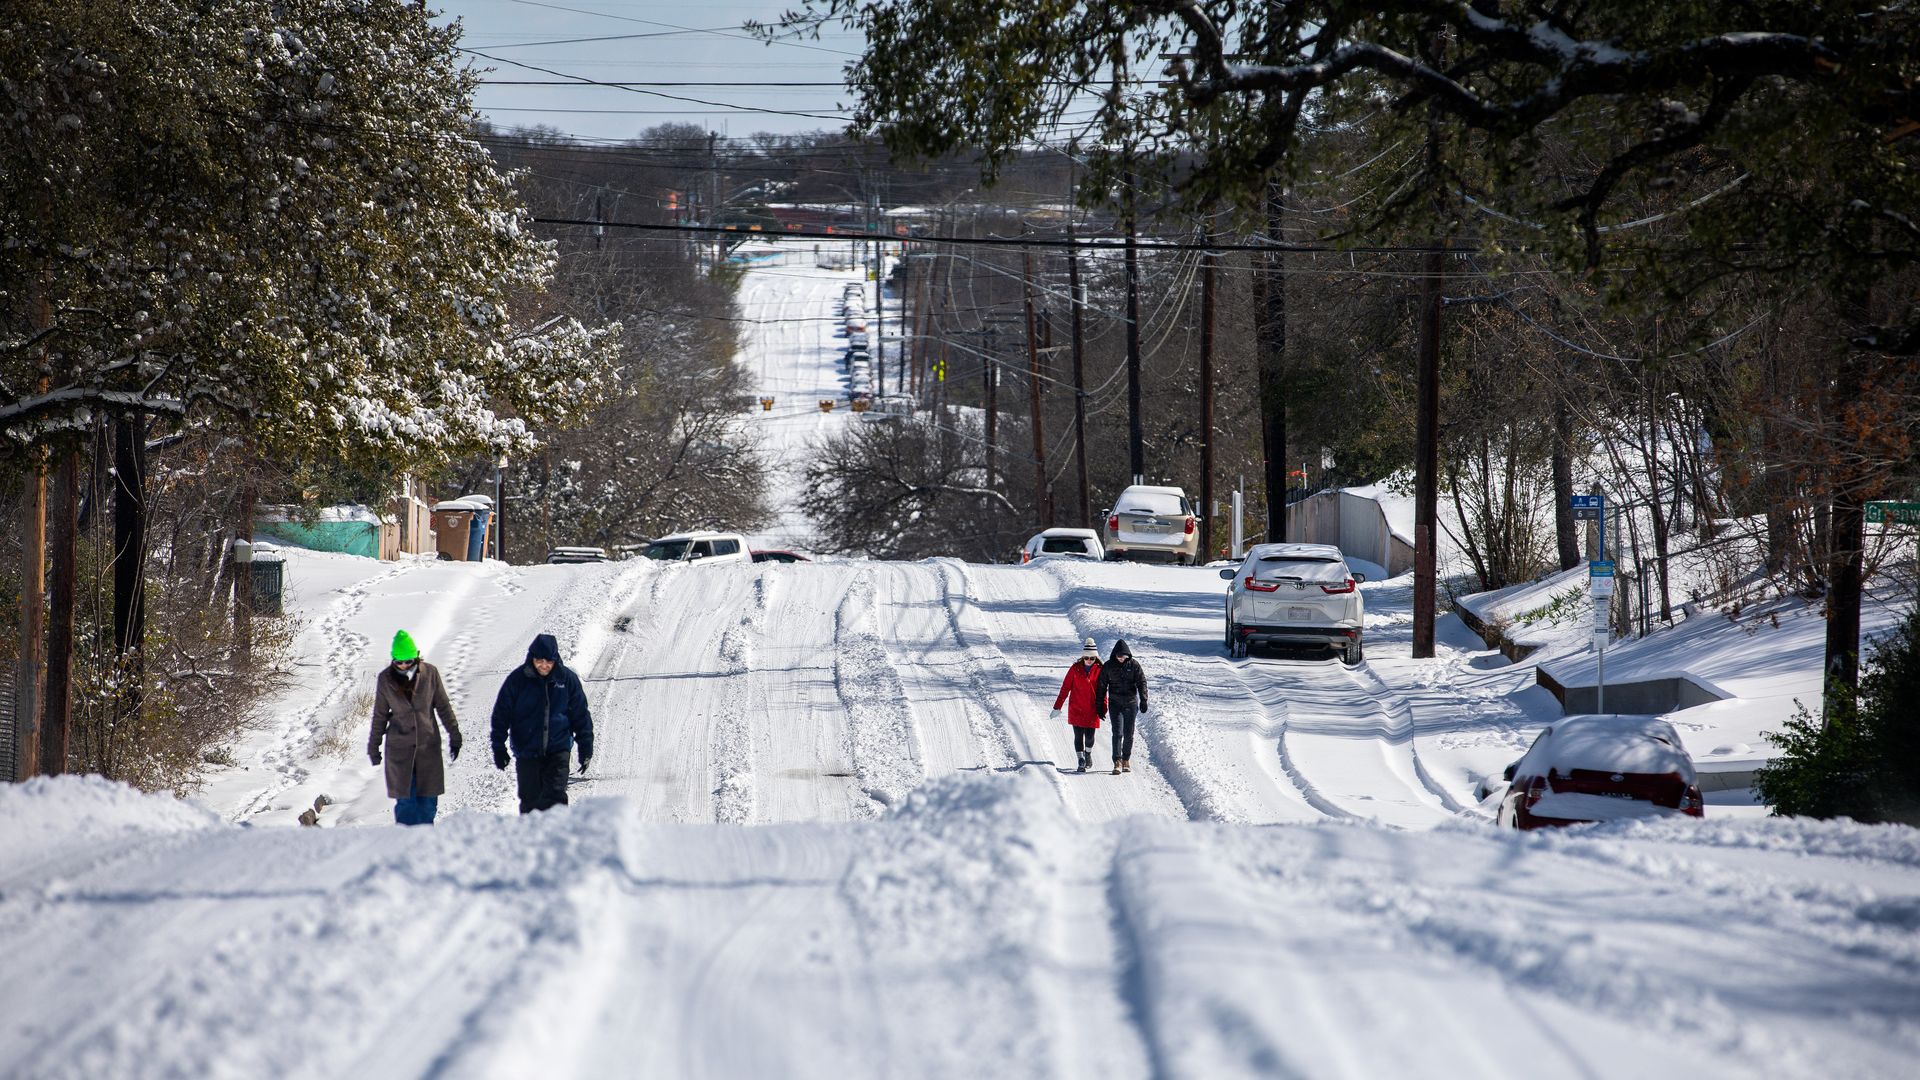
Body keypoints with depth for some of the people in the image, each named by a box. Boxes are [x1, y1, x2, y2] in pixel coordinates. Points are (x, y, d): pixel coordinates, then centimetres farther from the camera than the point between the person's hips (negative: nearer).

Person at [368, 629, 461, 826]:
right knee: (405, 801, -3)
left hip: (428, 745, 1)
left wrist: (454, 736, 7)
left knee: (428, 801, 2)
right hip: (399, 748, -1)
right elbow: (379, 716, 7)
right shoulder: (385, 679, -3)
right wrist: (373, 747, 11)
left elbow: (443, 707, 6)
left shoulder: (430, 673, -4)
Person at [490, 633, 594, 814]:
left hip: (558, 749, 0)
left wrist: (586, 749, 5)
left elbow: (581, 716, 7)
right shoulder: (517, 679, -5)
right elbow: (501, 715, 1)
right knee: (530, 799, 3)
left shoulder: (567, 679, -1)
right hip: (526, 750, 0)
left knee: (556, 796, -12)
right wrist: (499, 748, -3)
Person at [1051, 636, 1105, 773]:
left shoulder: (1099, 670, 1)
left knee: (1089, 736, 2)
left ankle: (1088, 753, 32)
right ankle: (1081, 762, 0)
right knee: (1078, 736, -4)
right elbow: (1065, 688, 1)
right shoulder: (1075, 669, -1)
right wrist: (1057, 707, -1)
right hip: (1076, 709, 0)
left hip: (1092, 710, 0)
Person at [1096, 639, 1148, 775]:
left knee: (1129, 734, 5)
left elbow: (1142, 682, 0)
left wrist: (1143, 700, -11)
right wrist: (1100, 706, 4)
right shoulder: (1108, 666, 0)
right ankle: (1117, 763, -16)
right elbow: (1101, 686, 5)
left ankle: (1126, 760, 21)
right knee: (1117, 733, -11)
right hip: (1115, 703, -1)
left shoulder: (1134, 665, -1)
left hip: (1131, 703, 1)